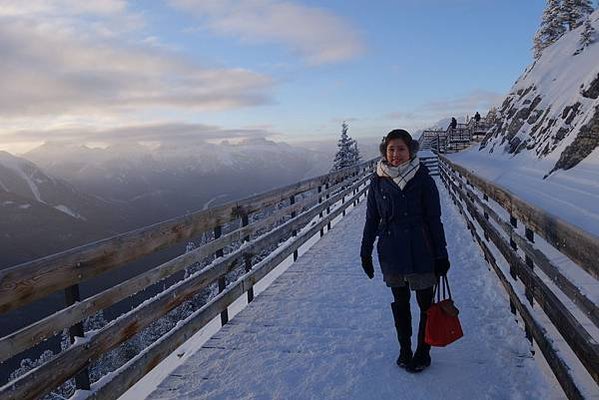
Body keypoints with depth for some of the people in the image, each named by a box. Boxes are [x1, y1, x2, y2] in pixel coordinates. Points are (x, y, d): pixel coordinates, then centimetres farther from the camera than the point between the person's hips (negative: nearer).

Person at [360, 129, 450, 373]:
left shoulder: (422, 179, -8)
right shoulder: (378, 181, -1)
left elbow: (434, 220, -4)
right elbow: (372, 219, 6)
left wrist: (441, 255, -4)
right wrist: (365, 252, 6)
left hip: (421, 253, -2)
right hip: (390, 253, 2)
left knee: (426, 304, 10)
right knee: (400, 304, 16)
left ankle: (423, 351, 30)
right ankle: (404, 350, 33)